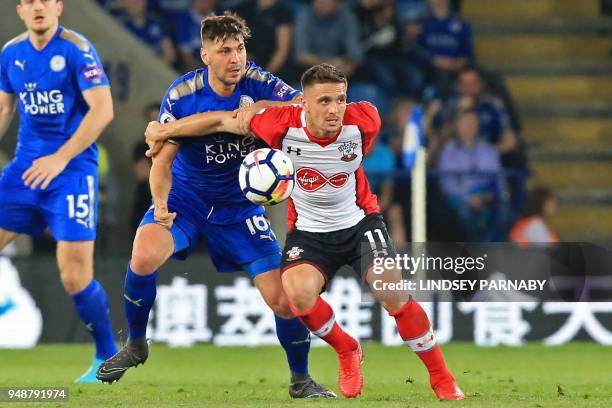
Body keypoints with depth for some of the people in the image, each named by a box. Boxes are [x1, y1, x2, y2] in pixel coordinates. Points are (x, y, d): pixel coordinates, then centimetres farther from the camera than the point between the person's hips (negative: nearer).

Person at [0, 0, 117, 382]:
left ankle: (108, 356, 12)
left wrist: (61, 158, -21)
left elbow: (103, 109, -17)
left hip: (72, 169, -6)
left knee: (75, 275, -10)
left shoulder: (77, 49, -11)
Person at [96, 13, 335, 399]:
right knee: (144, 256, -29)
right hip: (186, 197, -1)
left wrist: (260, 108, -39)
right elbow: (163, 159, -15)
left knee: (284, 299, -8)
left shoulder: (256, 82, -14)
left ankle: (301, 379, 18)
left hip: (240, 207, 1)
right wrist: (161, 203, -32)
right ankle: (135, 345, -3)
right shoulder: (182, 95, -17)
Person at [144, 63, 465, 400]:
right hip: (308, 230, 0)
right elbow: (222, 121, -10)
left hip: (359, 222, 0)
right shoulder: (284, 125, -23)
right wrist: (165, 131, -3)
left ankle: (441, 379, 0)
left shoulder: (363, 121, -20)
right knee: (298, 292, -28)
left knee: (392, 293, -19)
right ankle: (347, 353, 3)